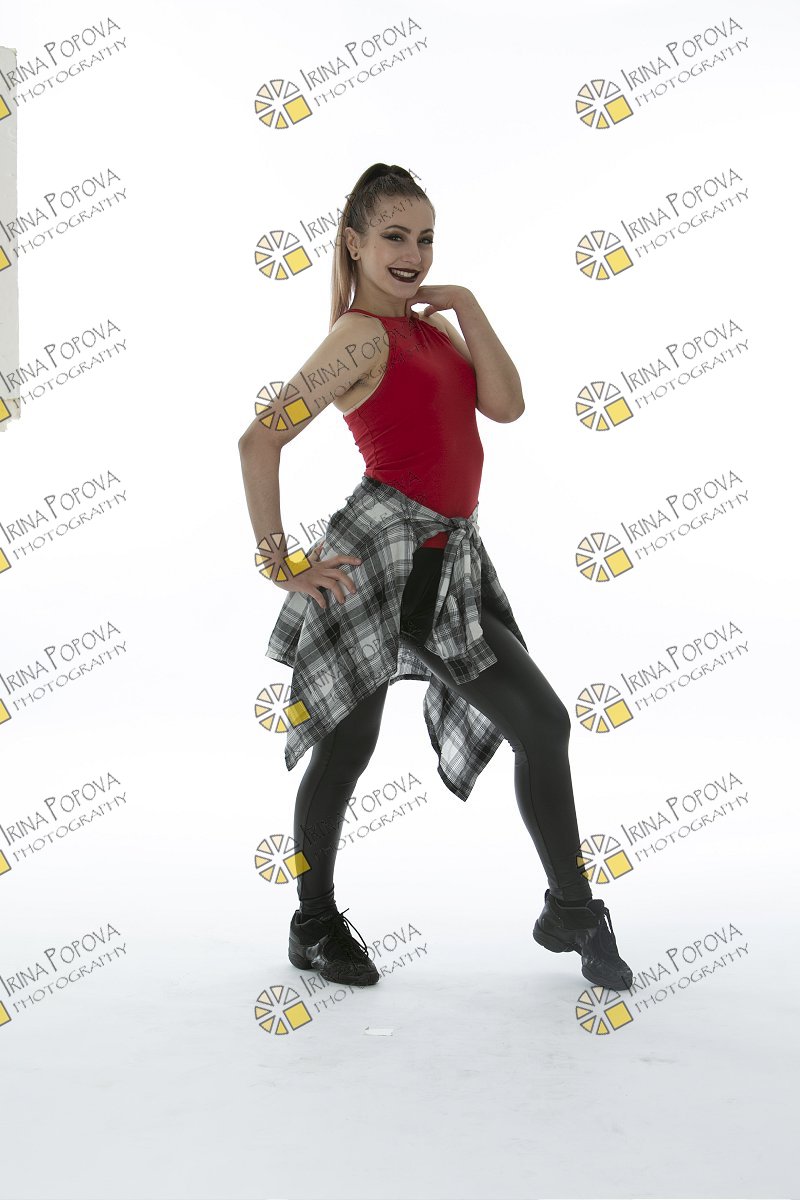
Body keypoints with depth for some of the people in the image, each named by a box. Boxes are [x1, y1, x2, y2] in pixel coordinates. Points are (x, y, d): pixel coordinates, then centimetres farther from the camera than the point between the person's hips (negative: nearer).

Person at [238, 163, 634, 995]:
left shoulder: (431, 326, 16)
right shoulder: (361, 334, -8)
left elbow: (506, 406, 4)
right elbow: (260, 440, -15)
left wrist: (465, 305, 1)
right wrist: (280, 565, -15)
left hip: (448, 557, 8)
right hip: (384, 548, -8)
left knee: (541, 722, 8)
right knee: (347, 744, 3)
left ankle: (571, 911, 22)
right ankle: (315, 927, 23)